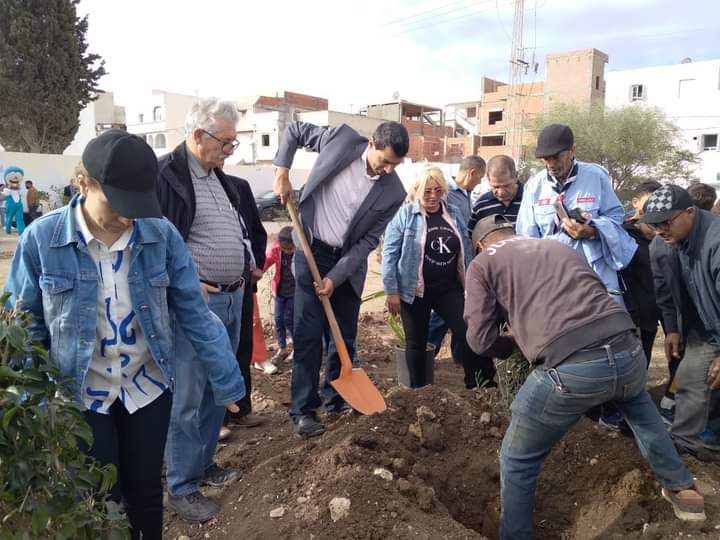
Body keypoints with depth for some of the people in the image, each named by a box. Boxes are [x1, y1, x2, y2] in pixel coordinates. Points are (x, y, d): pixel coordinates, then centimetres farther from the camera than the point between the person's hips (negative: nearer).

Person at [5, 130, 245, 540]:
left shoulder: (162, 235, -13)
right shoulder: (41, 239, -15)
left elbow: (196, 315, -8)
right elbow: (26, 328, -3)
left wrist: (228, 382, -5)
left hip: (148, 386, 1)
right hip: (82, 395, -1)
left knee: (145, 490, 18)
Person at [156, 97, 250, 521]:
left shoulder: (220, 177, 14)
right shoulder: (166, 175, -13)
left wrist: (243, 272, 15)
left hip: (232, 299, 8)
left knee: (217, 391, 17)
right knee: (186, 399, 2)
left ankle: (203, 462, 34)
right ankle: (182, 488, 17)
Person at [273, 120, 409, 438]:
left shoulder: (393, 193, -10)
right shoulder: (342, 139, -11)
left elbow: (368, 241, -9)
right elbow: (294, 130, 4)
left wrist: (335, 277, -15)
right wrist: (282, 171, -8)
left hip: (348, 262, 2)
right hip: (312, 252, -2)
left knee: (345, 337, 8)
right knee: (308, 335, -3)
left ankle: (336, 399, 27)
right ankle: (303, 410, 7)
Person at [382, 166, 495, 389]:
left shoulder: (454, 214, 8)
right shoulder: (405, 214, -7)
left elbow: (465, 252, 14)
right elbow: (389, 253, -8)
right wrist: (391, 291, -12)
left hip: (449, 288, 4)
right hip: (415, 290, -3)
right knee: (417, 342, 10)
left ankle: (480, 386, 8)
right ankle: (418, 391, 27)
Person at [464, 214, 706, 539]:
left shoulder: (482, 264, 12)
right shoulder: (560, 247, 28)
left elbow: (481, 340, 5)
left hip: (570, 370, -6)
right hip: (628, 351, 7)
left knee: (517, 460, 18)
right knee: (637, 401, 43)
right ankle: (682, 489, 51)